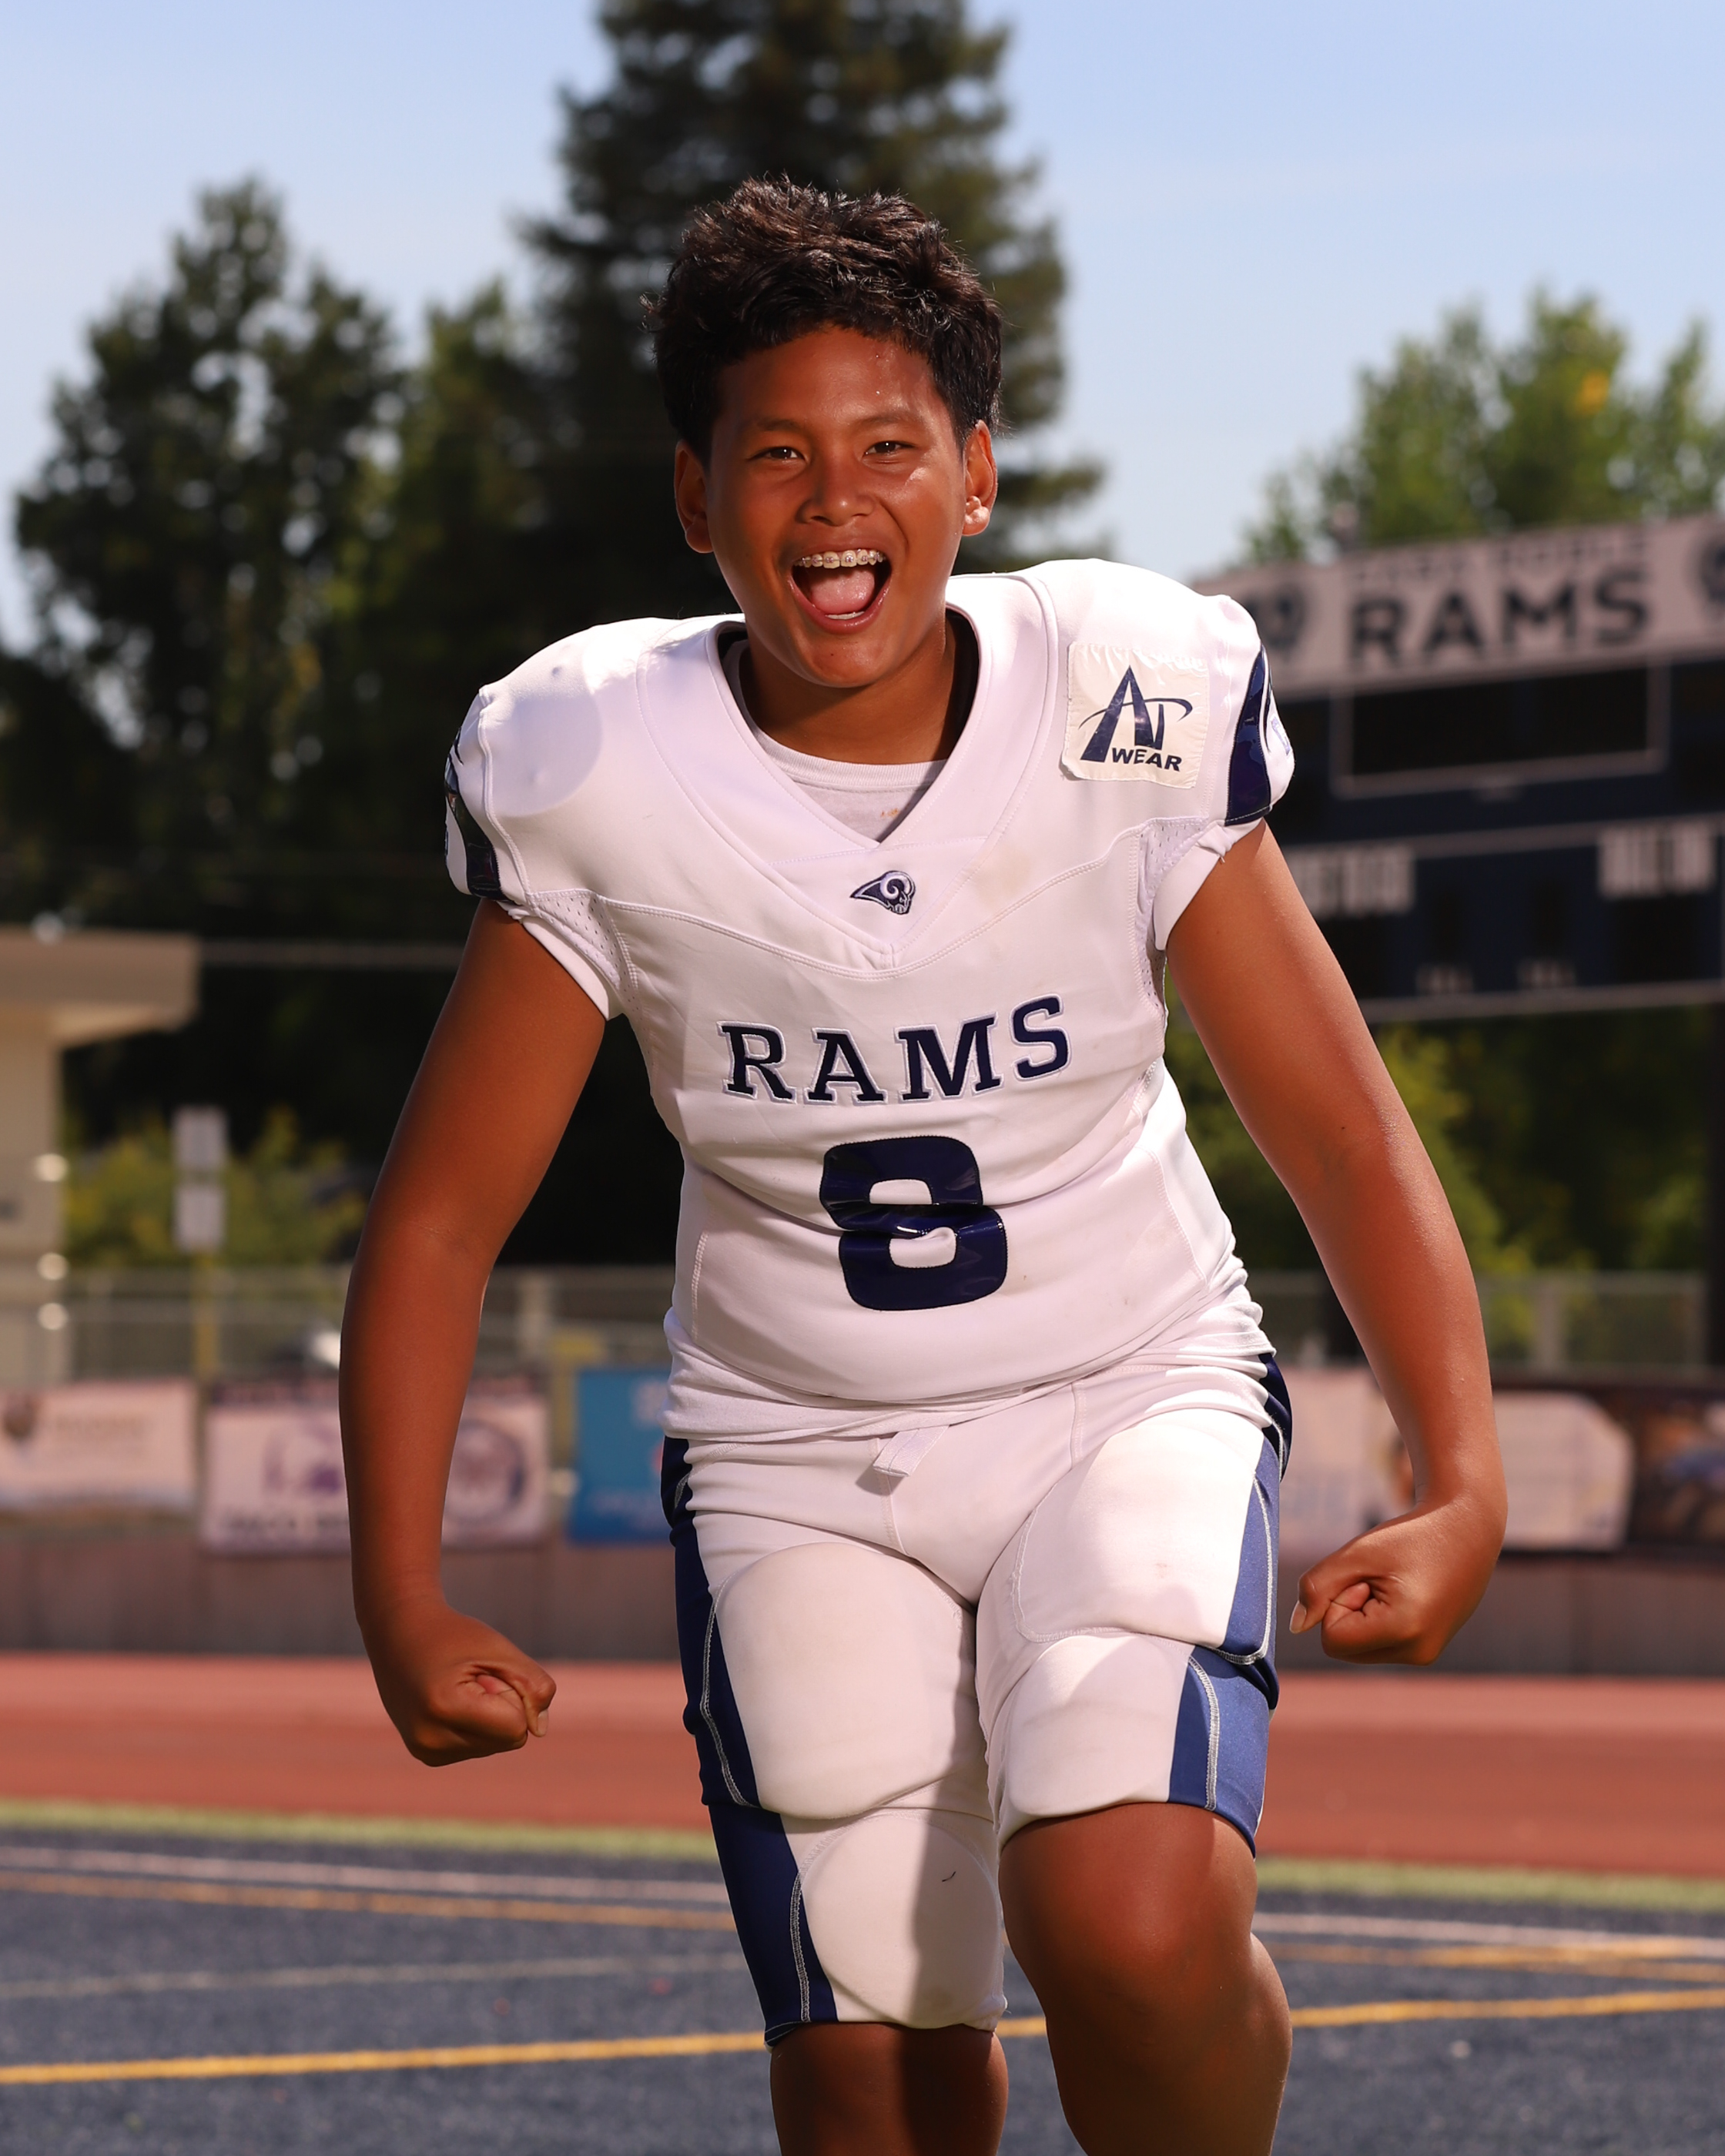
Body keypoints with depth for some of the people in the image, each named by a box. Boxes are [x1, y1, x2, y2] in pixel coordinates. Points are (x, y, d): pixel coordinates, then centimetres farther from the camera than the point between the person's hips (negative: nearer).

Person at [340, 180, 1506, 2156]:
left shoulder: (1135, 707, -13)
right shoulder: (597, 775, -12)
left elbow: (1340, 1132, -8)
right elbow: (439, 1216, -3)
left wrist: (1459, 1477, -21)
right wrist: (402, 1601, -12)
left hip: (1133, 1400, -1)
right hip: (794, 1456, 1)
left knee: (1129, 1925, -26)